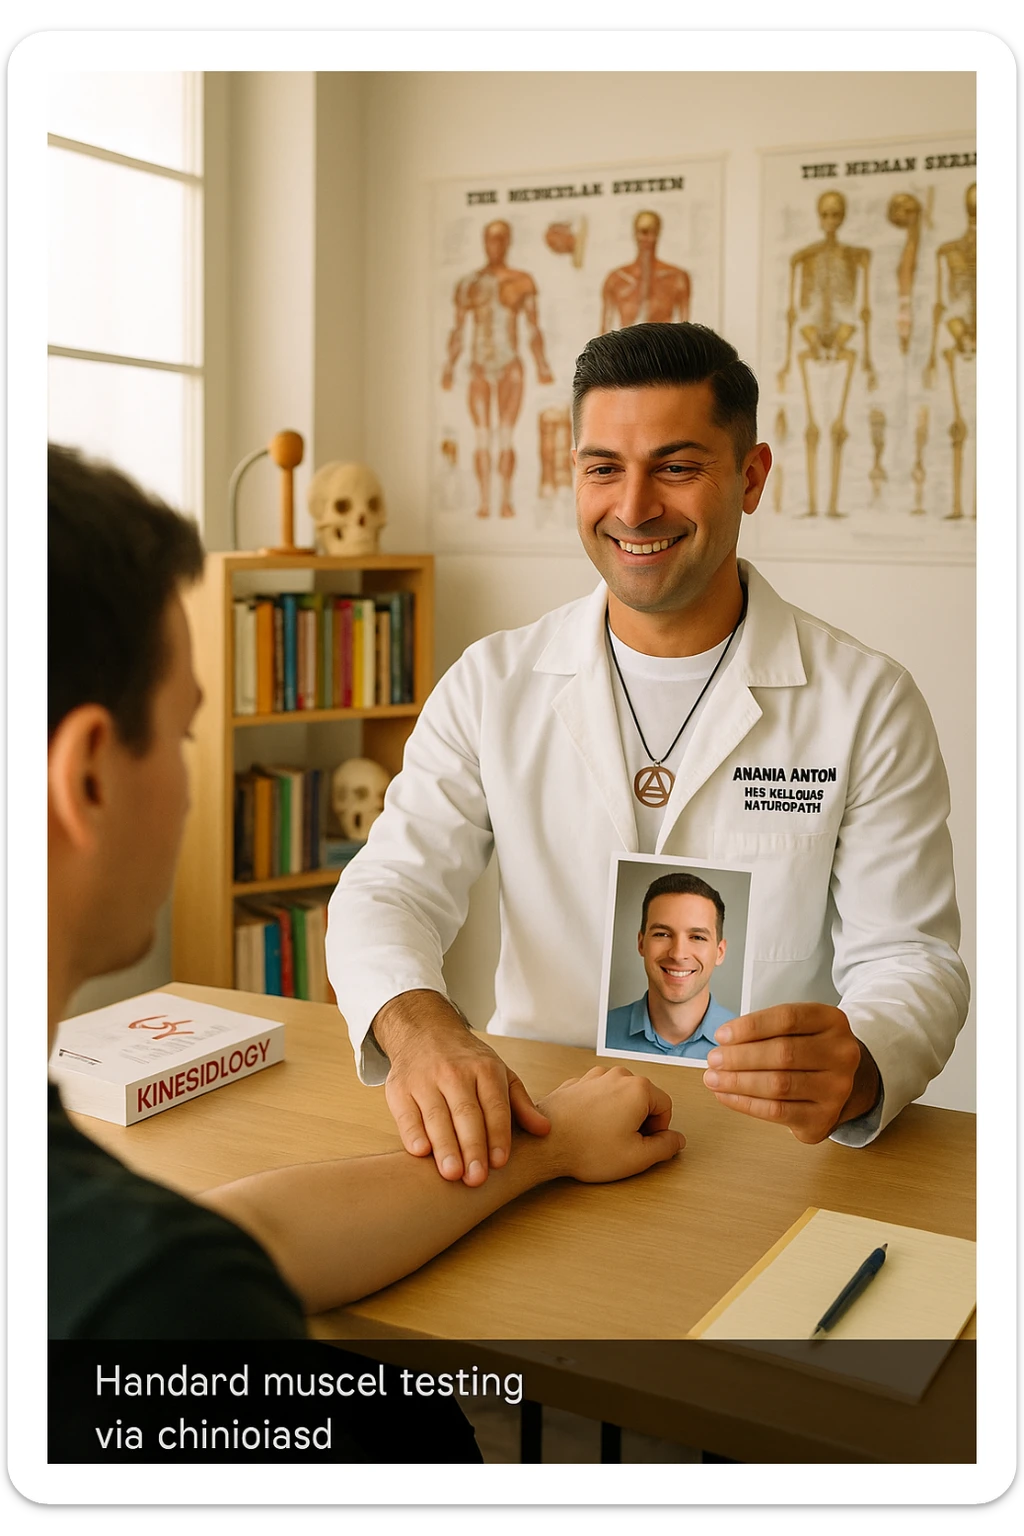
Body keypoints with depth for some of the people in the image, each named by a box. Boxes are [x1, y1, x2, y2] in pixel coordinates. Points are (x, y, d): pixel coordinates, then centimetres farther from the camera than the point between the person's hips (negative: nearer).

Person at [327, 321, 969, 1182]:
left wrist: (857, 1068, -25)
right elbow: (389, 889, 2)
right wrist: (420, 1026, -22)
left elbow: (910, 958, 0)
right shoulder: (492, 686, 9)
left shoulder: (867, 703, 3)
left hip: (762, 1148, -1)